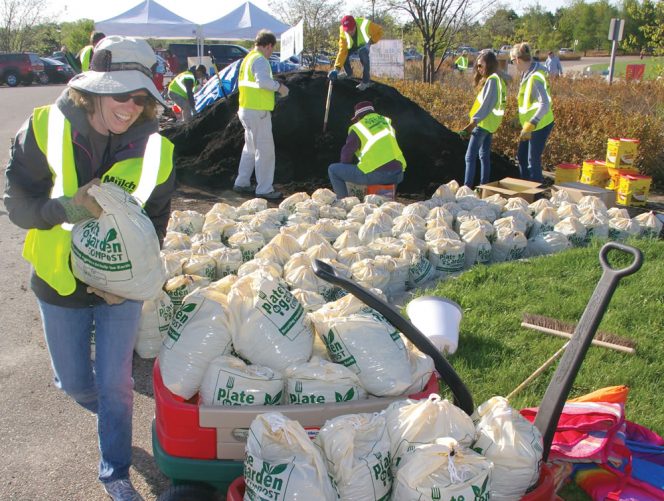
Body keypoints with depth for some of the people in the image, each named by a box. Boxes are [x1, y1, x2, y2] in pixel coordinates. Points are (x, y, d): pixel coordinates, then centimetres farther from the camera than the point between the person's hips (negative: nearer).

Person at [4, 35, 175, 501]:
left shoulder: (154, 148, -12)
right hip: (60, 283, 1)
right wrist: (66, 207, -31)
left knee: (115, 385, 6)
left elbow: (156, 222, -2)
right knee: (75, 383, 15)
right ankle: (110, 409, 52)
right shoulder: (46, 129, -14)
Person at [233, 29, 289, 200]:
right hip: (257, 111, -10)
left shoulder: (248, 58, 16)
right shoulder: (260, 60, -14)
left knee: (250, 148, 20)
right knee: (265, 150, -5)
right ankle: (264, 189, -3)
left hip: (246, 109, 10)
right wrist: (279, 86, -15)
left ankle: (242, 183, 27)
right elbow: (263, 80, -30)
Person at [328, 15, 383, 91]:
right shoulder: (343, 33, -31)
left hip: (364, 44, -3)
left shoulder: (365, 25, -39)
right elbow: (342, 50, -33)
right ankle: (349, 74, 8)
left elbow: (379, 31, -23)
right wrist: (337, 69, -42)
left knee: (363, 53, -34)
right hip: (352, 45, 3)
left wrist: (370, 42, -36)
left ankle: (366, 81, -24)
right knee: (345, 54, -23)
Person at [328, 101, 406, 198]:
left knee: (333, 169, 8)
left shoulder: (357, 128, 4)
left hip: (374, 175, -6)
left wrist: (345, 168, 28)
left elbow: (346, 154, 7)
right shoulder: (387, 122, 20)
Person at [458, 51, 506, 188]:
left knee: (470, 157, -11)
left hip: (484, 123, -10)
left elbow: (486, 105, -22)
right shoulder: (498, 79, 15)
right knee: (484, 156, 14)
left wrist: (471, 124, -27)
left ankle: (467, 188, -15)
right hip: (489, 124, 10)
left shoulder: (492, 80, -14)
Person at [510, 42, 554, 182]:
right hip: (531, 125, 10)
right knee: (521, 156, 19)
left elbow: (545, 104, -31)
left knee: (533, 160, -2)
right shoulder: (527, 74, 4)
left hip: (540, 126, -10)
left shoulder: (535, 77, -25)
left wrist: (529, 127, -34)